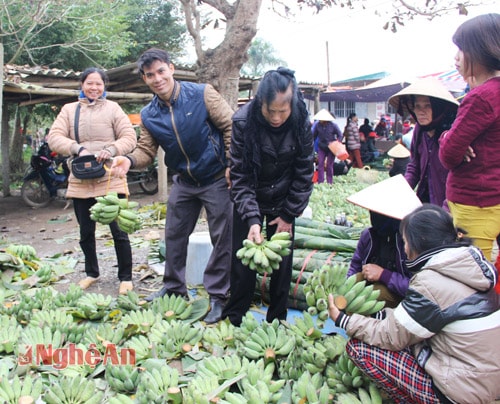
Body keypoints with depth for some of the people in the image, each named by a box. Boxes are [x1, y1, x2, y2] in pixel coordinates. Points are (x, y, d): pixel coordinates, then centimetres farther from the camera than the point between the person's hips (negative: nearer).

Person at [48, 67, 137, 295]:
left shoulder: (112, 108, 3)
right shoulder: (69, 110, 8)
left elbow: (129, 137, -2)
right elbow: (54, 137, -1)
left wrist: (112, 150, -21)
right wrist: (78, 148, -18)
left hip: (110, 180, -3)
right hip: (80, 182, 3)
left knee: (119, 232, -1)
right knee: (85, 232, 15)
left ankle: (125, 277, 14)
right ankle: (91, 272, 35)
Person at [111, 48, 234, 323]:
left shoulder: (202, 94, -14)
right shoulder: (148, 115, 0)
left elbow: (230, 126, -12)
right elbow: (146, 150, 1)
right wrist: (129, 160, -21)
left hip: (216, 179, -5)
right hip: (183, 182, 5)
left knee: (222, 238, 1)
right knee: (174, 235, 13)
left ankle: (217, 295, 15)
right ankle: (174, 288, 32)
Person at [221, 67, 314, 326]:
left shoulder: (302, 124, -17)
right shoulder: (243, 122, -23)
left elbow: (303, 174, -7)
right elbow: (240, 176, -19)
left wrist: (289, 215, -7)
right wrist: (252, 219, -28)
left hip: (283, 202, 2)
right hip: (249, 201, -1)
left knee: (282, 263, 5)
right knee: (243, 261, 1)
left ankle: (277, 319, 24)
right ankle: (234, 320, 20)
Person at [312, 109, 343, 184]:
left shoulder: (333, 125, -13)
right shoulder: (317, 125, -9)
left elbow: (340, 135, -3)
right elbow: (314, 135, 2)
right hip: (321, 147, 2)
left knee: (329, 165, 2)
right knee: (320, 164, -4)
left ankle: (330, 182, 10)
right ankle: (320, 182, 1)